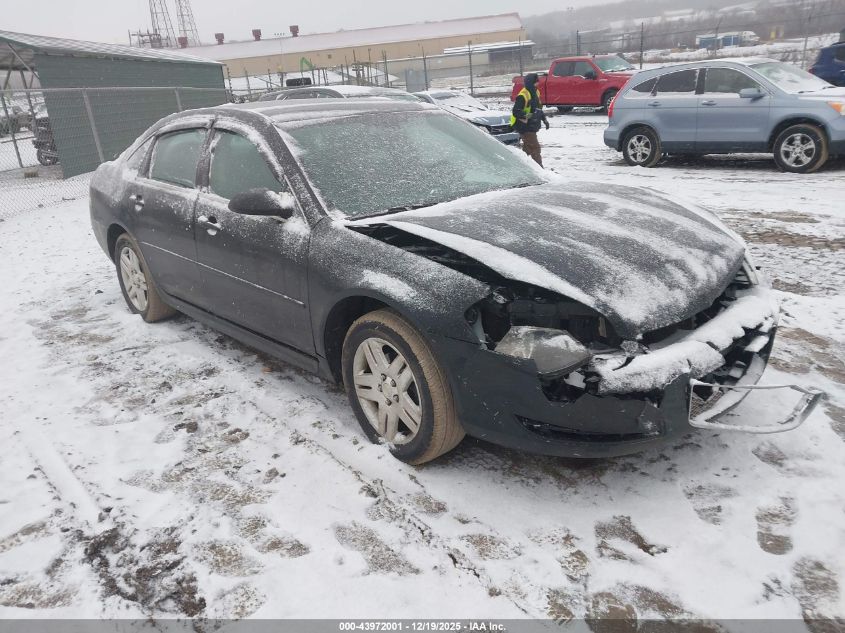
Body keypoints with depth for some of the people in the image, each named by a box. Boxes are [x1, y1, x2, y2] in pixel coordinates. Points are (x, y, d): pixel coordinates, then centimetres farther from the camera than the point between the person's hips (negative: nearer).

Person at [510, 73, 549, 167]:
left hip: (531, 127, 10)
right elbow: (516, 112, -25)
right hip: (525, 127, -10)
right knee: (535, 147, -10)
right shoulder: (522, 96, -21)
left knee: (527, 148, 19)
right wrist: (528, 116, -34)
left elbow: (539, 108, 22)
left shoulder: (535, 93, 9)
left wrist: (544, 119, 14)